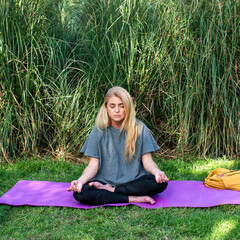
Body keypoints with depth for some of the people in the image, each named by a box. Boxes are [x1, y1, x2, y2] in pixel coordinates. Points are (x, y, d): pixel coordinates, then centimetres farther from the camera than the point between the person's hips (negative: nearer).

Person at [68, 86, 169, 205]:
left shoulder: (140, 129, 2)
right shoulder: (99, 131, 2)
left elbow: (147, 161, -1)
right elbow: (93, 165, -2)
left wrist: (157, 171, -25)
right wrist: (81, 180, -23)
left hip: (134, 181, 0)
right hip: (105, 180, 0)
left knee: (160, 183, -29)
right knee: (79, 193, -28)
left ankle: (110, 190, -16)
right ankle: (133, 198, -21)